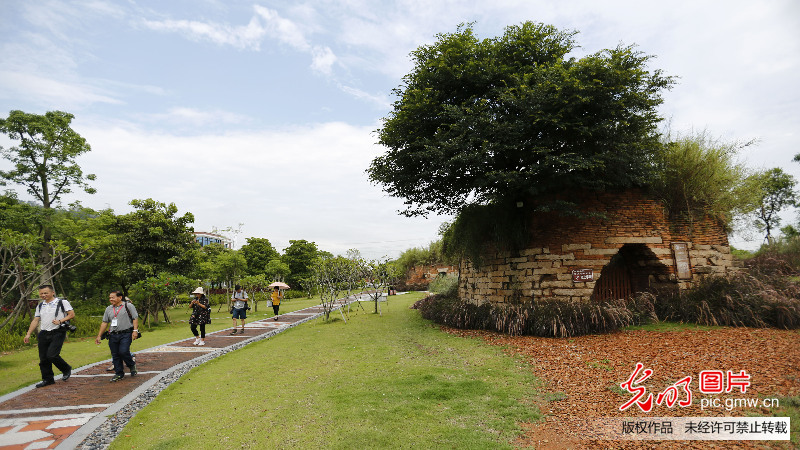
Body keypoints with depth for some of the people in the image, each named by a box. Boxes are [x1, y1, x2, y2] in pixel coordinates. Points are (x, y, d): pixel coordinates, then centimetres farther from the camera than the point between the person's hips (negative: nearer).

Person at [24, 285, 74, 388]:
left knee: (52, 355, -16)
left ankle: (66, 369, 8)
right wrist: (28, 334, 10)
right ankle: (48, 379, 19)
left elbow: (72, 314, -6)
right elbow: (35, 321, 17)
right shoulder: (40, 306, 17)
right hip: (43, 334, 6)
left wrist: (60, 320, -18)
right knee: (43, 359, 6)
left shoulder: (62, 302, -2)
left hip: (57, 333, -6)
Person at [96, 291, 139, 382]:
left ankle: (132, 365, 9)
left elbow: (135, 318, -4)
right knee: (115, 355, 6)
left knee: (123, 351, -17)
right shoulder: (108, 309, 16)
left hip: (126, 334, -5)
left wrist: (135, 330, -14)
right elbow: (104, 323, 18)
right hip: (113, 335, 5)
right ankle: (119, 374, 18)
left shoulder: (128, 306, 1)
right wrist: (99, 336, 14)